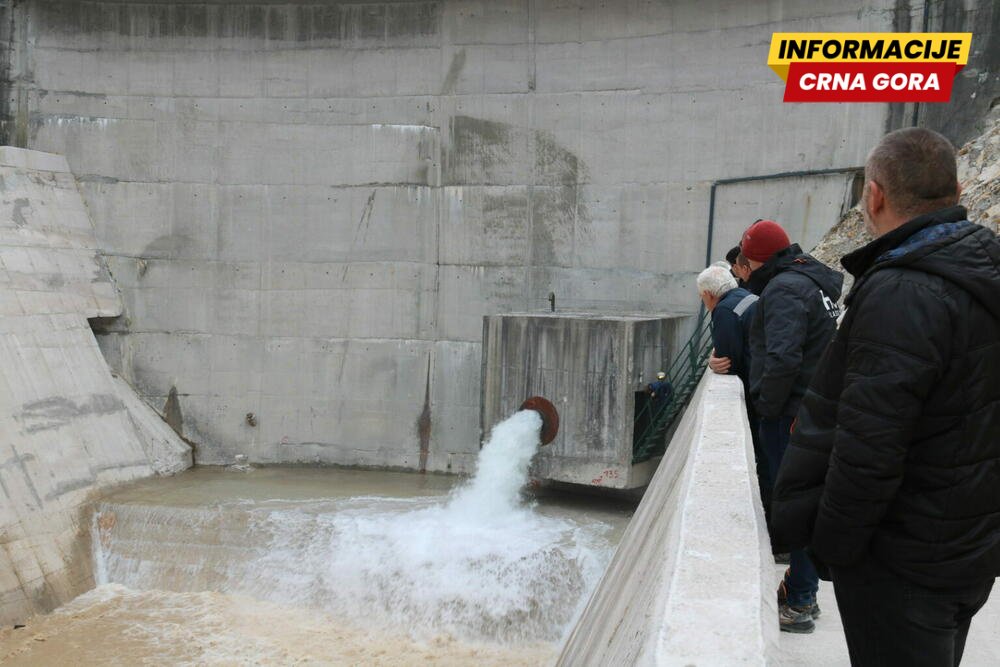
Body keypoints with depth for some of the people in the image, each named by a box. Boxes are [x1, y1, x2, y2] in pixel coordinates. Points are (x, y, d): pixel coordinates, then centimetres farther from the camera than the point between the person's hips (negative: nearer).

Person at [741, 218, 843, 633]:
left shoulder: (784, 288, -17)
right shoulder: (815, 282, 15)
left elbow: (782, 359, -27)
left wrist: (766, 408, -15)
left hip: (790, 416, -10)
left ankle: (799, 605, 8)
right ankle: (802, 590, 30)